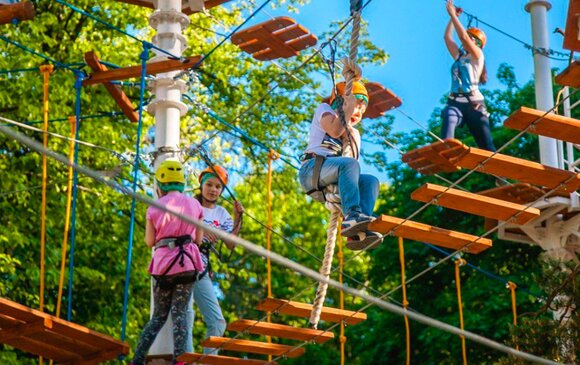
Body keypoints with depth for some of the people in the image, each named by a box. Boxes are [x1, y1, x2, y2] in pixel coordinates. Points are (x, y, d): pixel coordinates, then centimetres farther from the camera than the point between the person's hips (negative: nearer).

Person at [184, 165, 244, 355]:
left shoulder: (221, 214, 15)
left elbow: (230, 244, 5)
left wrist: (237, 219, -6)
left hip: (201, 271, 5)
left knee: (217, 322, 2)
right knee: (186, 315, -18)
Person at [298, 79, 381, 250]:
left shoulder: (354, 133, 32)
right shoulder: (324, 109, 17)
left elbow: (355, 158, 13)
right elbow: (334, 130, -6)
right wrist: (350, 107, 0)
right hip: (312, 170, -6)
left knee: (370, 181, -21)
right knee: (349, 164, -34)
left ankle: (358, 232, -41)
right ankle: (352, 216, -53)